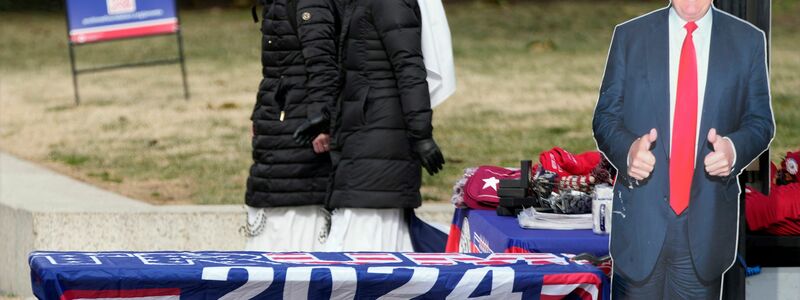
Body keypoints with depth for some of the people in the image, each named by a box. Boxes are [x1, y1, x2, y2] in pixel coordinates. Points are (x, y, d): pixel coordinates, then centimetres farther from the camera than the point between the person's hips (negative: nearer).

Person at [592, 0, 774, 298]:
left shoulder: (748, 41, 5)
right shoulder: (629, 36, 4)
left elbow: (760, 121, 8)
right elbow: (606, 116, 5)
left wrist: (734, 149, -15)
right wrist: (628, 149, -17)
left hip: (706, 222, 0)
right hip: (640, 217, 0)